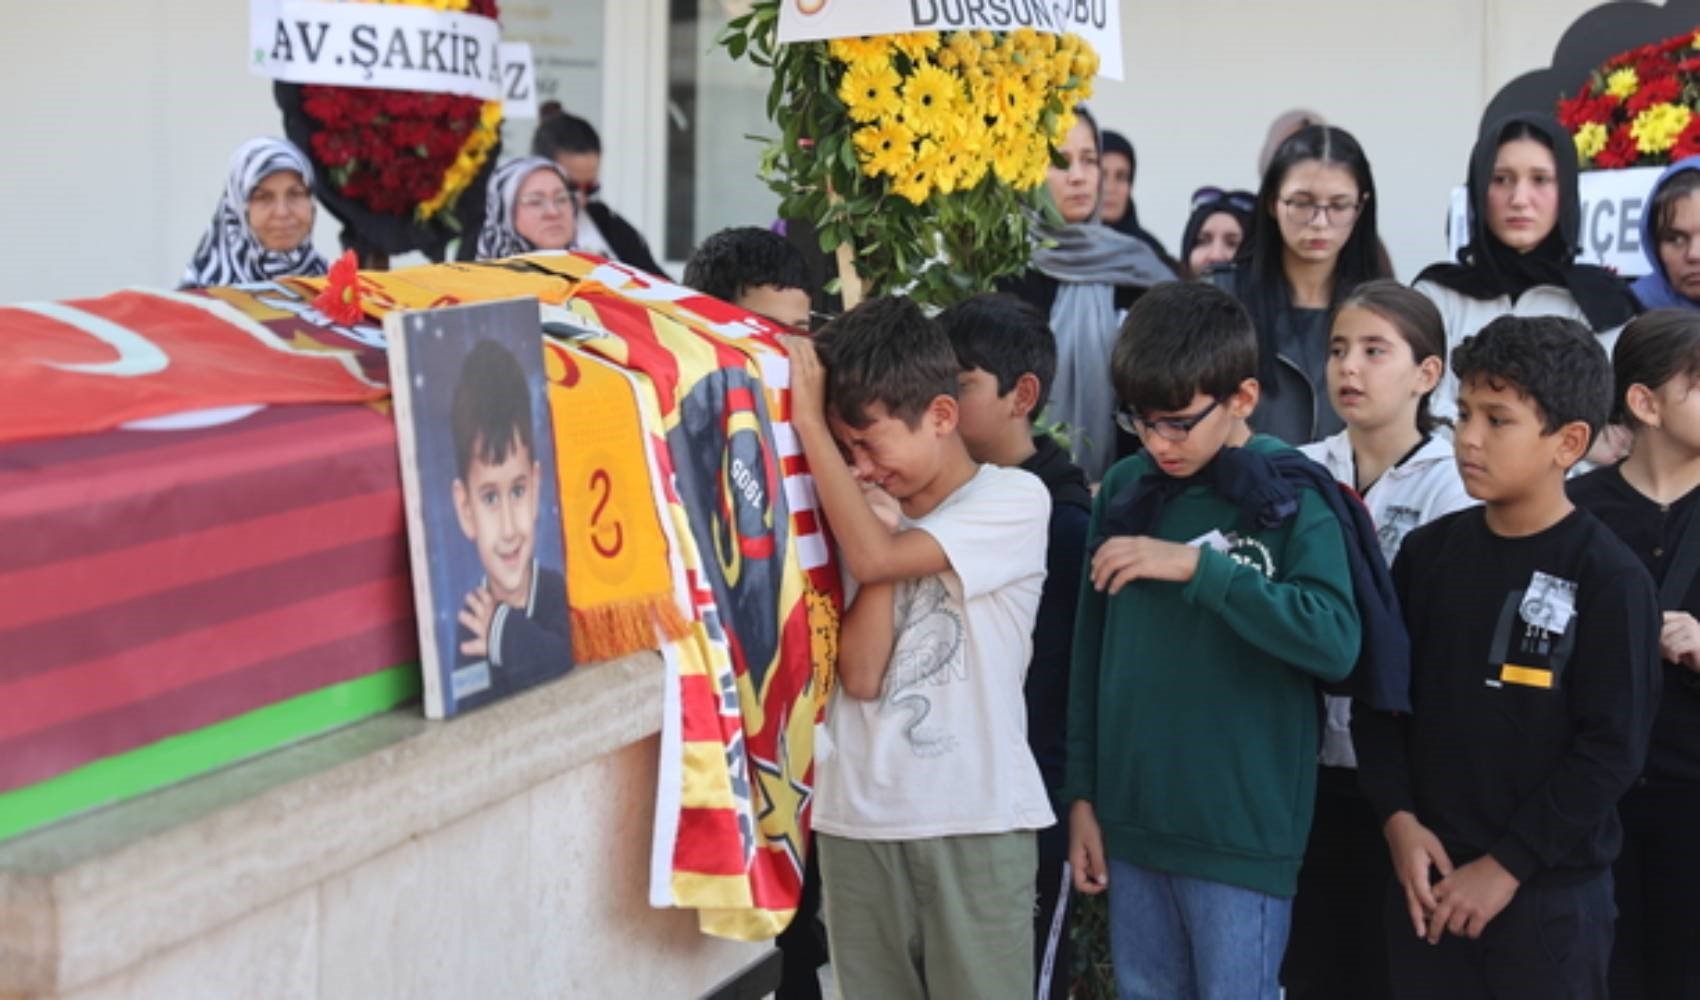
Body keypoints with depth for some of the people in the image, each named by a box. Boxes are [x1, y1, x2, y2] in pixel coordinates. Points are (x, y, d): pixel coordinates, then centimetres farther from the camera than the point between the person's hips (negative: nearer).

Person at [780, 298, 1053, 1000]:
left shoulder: (1015, 500, -5)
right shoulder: (866, 516, 7)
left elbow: (877, 558, -20)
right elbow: (859, 674, -5)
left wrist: (807, 422, -14)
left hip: (976, 823, -4)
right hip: (857, 820, 4)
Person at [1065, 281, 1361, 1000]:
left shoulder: (1294, 497, -8)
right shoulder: (1125, 490, 5)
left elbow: (1335, 641, -22)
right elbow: (1092, 652, 10)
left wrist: (1198, 567, -22)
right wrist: (1081, 792, 9)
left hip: (1243, 828, -5)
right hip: (1131, 818, 5)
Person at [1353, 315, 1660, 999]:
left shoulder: (1609, 579, -10)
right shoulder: (1428, 552, 5)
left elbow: (1613, 747, -12)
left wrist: (1505, 866, -13)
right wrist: (1399, 820, -6)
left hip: (1549, 893, -4)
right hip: (1425, 875, 4)